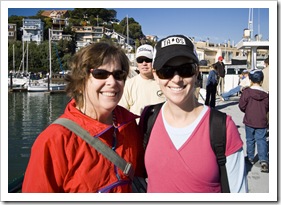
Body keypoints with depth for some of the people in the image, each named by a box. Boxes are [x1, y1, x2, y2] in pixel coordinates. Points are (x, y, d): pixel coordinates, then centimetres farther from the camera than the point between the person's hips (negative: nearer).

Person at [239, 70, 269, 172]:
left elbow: (241, 106, -8)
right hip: (262, 122, 1)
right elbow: (267, 107, 3)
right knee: (261, 140, 4)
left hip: (249, 121, -1)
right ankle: (263, 160, -9)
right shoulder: (265, 94, -5)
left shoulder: (246, 92, -13)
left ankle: (250, 158, 26)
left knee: (250, 140, 15)